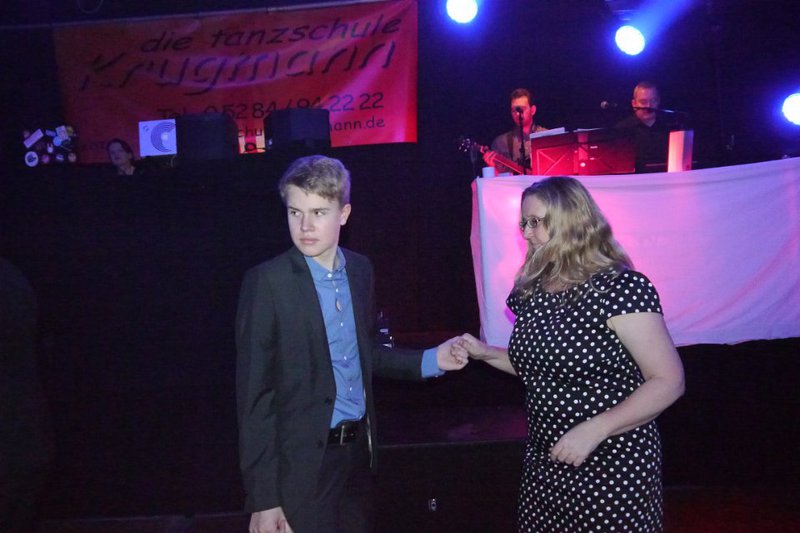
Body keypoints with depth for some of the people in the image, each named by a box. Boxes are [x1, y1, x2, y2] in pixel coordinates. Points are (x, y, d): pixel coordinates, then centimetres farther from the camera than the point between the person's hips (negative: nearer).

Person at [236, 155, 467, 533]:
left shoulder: (360, 269, 1)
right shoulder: (267, 282, -16)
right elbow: (254, 395, -14)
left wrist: (429, 361, 1)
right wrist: (263, 499, -14)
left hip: (358, 447, 6)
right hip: (302, 461, -5)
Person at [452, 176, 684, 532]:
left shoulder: (621, 288, -17)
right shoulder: (532, 289, 4)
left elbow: (668, 381, -18)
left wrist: (593, 430, -25)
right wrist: (487, 354, 1)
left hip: (612, 467, -6)